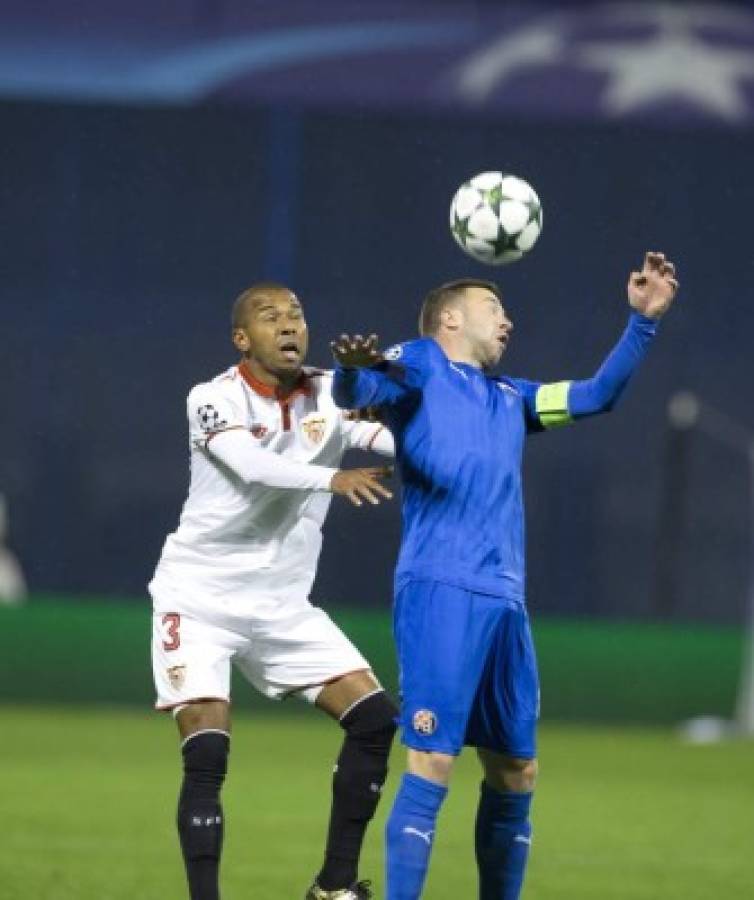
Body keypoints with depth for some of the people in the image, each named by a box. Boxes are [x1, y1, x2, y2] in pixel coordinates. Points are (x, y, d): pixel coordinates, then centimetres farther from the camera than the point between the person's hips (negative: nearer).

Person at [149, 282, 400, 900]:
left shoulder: (329, 395, -1)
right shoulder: (214, 398, -14)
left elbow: (381, 433, -21)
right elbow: (254, 465, -33)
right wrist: (333, 477, -49)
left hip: (283, 606, 5)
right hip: (200, 599, -5)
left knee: (374, 719, -2)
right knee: (207, 753, -16)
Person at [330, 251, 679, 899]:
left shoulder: (510, 399, 27)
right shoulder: (419, 366, 6)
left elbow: (598, 395, 32)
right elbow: (356, 393, -13)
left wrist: (643, 321, 21)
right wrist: (351, 367, -36)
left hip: (505, 603, 8)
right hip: (441, 592, -8)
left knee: (516, 775, 11)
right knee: (433, 763, -15)